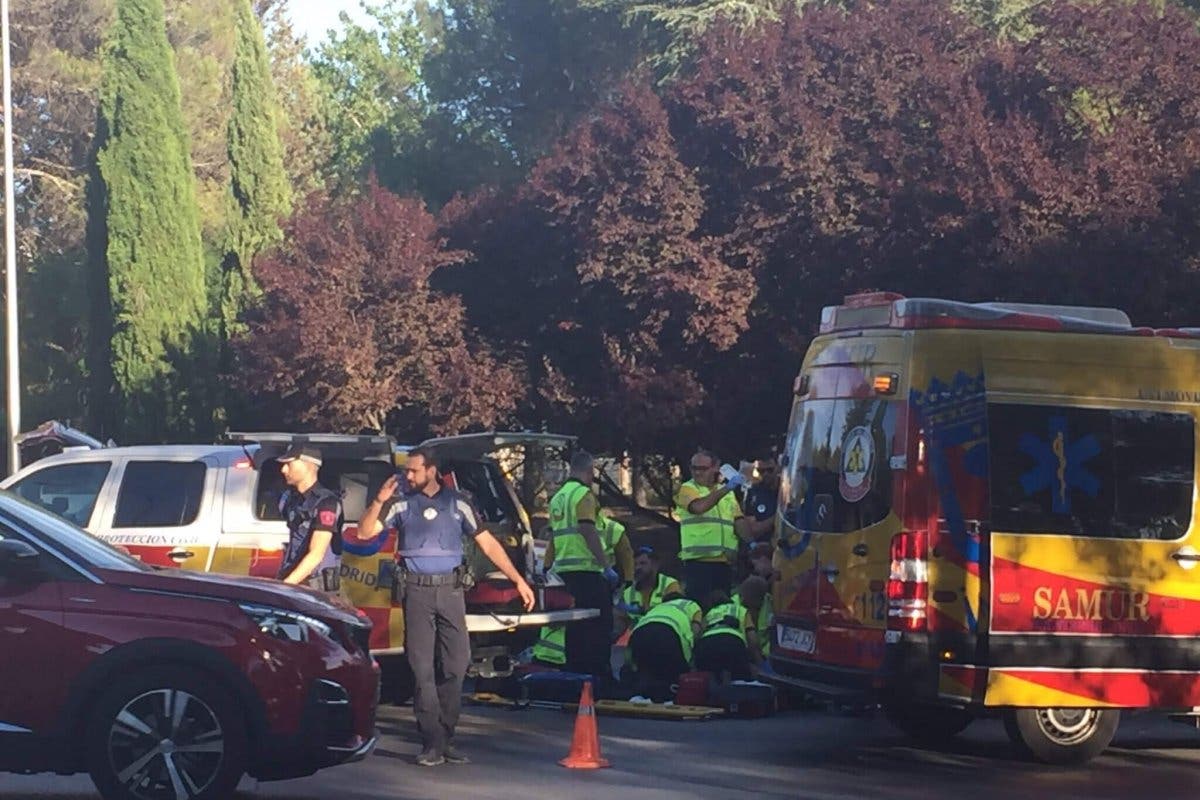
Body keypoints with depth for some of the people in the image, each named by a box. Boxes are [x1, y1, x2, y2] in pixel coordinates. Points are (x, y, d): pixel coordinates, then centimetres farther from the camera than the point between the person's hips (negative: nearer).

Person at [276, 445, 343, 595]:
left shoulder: (326, 503, -13)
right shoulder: (289, 497, 11)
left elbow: (316, 555, -19)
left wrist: (283, 587, -22)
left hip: (318, 589, -7)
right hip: (291, 582, 7)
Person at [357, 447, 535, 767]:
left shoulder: (457, 504, 6)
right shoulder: (402, 504, 6)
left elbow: (488, 544, 8)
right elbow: (365, 533, 2)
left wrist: (518, 580, 4)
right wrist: (379, 500, -12)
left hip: (451, 590, 1)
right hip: (417, 593, -1)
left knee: (456, 665, 1)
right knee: (422, 669, -4)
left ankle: (446, 738, 12)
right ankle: (432, 743, -3)